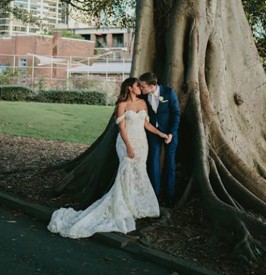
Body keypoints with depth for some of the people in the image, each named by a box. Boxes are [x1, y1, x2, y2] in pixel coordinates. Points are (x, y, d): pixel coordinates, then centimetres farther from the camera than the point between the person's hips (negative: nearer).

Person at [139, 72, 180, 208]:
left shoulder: (169, 92, -20)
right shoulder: (143, 95, -12)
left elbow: (176, 113, -13)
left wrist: (171, 133, -16)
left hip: (169, 131, -2)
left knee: (170, 163, 6)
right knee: (153, 163, 3)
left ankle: (170, 196, 17)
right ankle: (155, 194, 16)